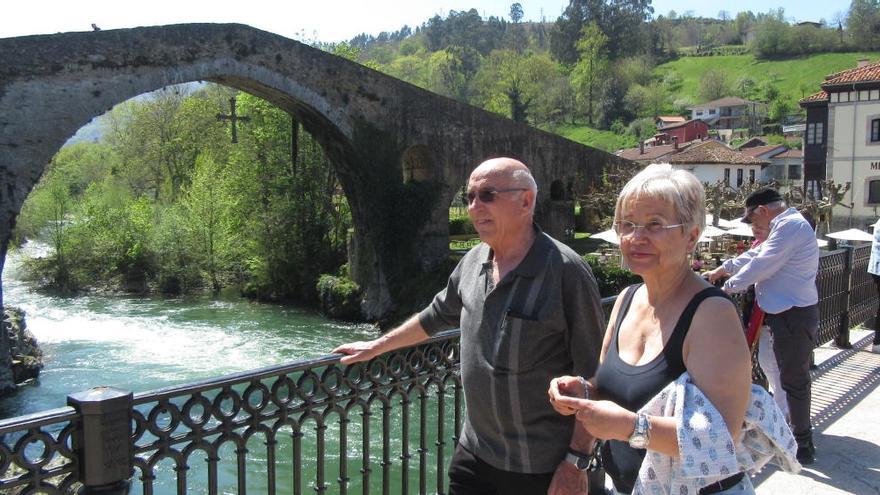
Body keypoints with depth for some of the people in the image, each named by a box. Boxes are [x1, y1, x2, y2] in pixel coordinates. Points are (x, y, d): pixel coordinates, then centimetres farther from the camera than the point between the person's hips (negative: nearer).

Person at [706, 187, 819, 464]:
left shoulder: (790, 226, -19)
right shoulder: (788, 225, 16)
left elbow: (760, 265, -20)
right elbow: (756, 255, 24)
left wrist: (729, 286, -6)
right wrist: (723, 269, 24)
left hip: (793, 315, -10)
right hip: (792, 311, 10)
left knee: (794, 379, -2)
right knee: (794, 376, 18)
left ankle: (803, 447, 7)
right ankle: (799, 433, 31)